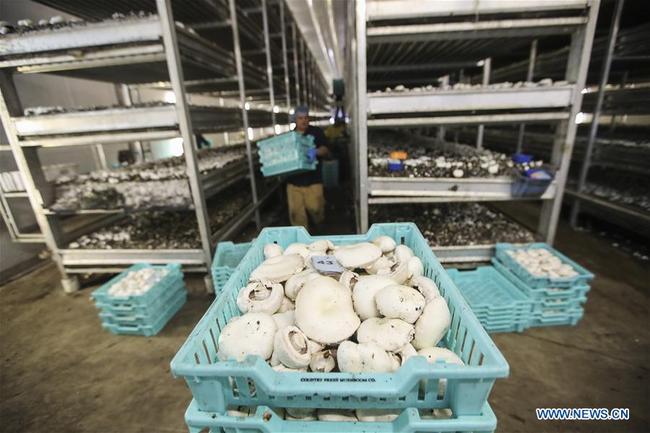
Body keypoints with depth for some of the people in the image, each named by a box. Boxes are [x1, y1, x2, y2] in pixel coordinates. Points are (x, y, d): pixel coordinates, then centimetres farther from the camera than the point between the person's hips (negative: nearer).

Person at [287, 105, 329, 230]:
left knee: (315, 207, -1)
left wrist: (314, 151, -28)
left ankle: (321, 229, 30)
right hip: (293, 180, 3)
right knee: (296, 212, 1)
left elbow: (325, 150, -6)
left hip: (313, 179, -2)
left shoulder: (316, 132, 4)